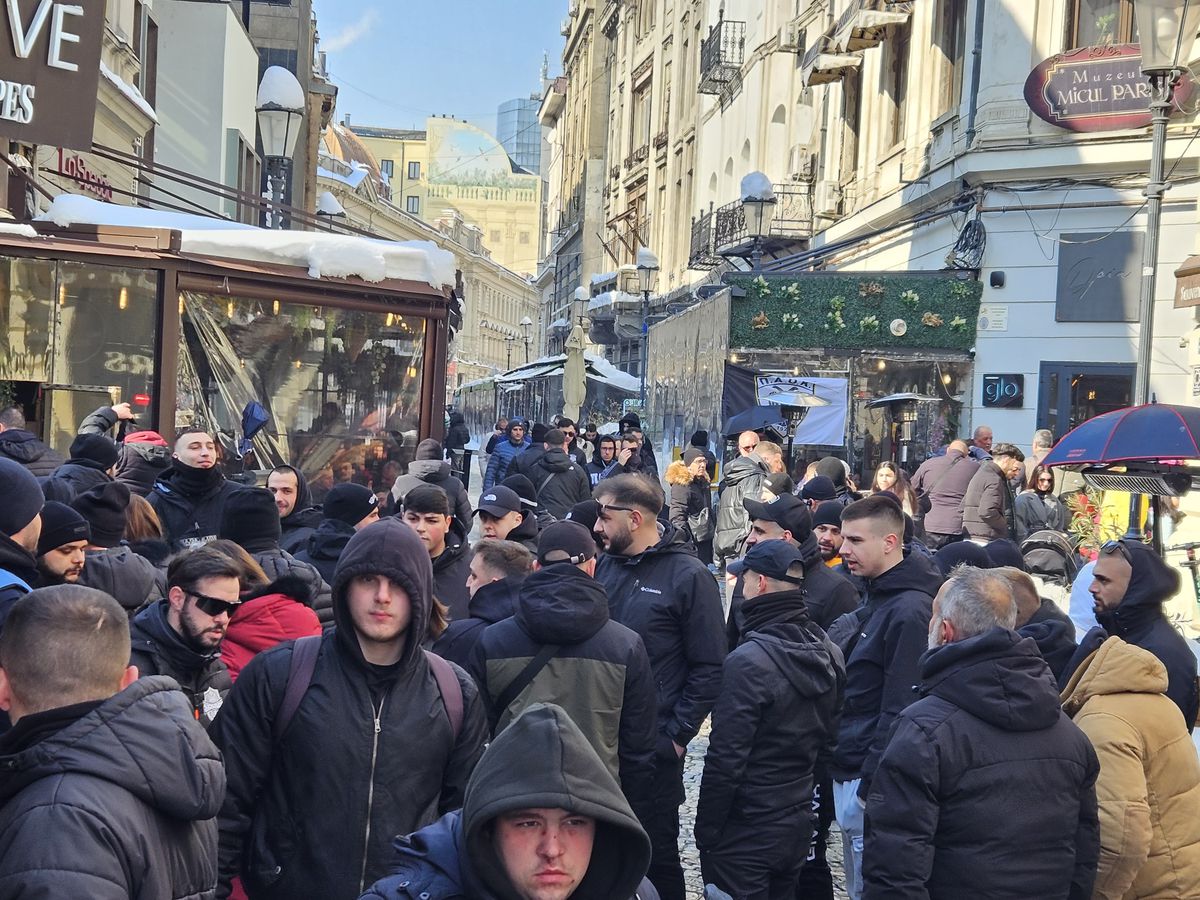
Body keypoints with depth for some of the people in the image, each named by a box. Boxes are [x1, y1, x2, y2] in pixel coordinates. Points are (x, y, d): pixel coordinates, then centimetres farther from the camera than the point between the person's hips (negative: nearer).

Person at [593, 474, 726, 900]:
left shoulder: (688, 576, -10)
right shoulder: (605, 565, 6)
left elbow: (709, 668, -9)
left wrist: (677, 735, -11)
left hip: (654, 747, -5)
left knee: (656, 852, 9)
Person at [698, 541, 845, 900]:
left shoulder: (748, 660, -22)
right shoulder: (829, 653, 2)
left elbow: (726, 759, -21)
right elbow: (828, 736, 10)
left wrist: (706, 830, -11)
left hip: (746, 830, -7)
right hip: (800, 822, 7)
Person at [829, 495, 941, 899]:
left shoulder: (909, 611, -19)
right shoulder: (876, 598, 11)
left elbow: (899, 709, -21)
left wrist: (870, 784, -19)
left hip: (869, 778, -9)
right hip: (849, 771, 9)